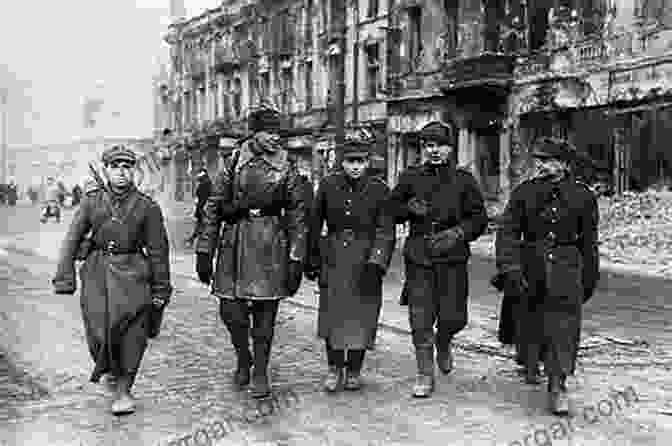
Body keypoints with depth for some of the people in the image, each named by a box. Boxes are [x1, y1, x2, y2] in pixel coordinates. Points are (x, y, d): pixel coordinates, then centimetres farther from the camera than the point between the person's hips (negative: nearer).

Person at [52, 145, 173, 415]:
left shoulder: (146, 206, 1)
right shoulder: (91, 201, 6)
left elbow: (158, 250, 3)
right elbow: (72, 239, 5)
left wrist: (161, 289, 3)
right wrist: (65, 277, -3)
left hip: (132, 273, -1)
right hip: (97, 273, 1)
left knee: (132, 332, -5)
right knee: (99, 330, -5)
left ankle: (123, 389, 11)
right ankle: (110, 368, 28)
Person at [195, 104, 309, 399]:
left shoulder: (286, 169, 4)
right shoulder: (234, 162, 5)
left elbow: (298, 217, 4)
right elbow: (213, 208, 6)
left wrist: (296, 259, -2)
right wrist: (204, 252, 2)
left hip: (271, 244, 0)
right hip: (235, 241, 1)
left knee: (265, 313, 3)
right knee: (230, 310, -1)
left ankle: (260, 373, 18)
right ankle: (243, 358, 27)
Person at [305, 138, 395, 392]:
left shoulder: (379, 190, -6)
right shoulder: (328, 186, -2)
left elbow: (385, 232, -7)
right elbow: (315, 225, 7)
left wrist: (375, 264, -19)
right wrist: (311, 260, 10)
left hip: (365, 259, -1)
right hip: (334, 258, 1)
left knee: (361, 317, 5)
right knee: (332, 316, 1)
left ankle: (354, 371, 24)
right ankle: (334, 368, 22)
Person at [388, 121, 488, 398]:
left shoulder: (464, 180, 5)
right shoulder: (410, 177, 7)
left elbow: (479, 219, 6)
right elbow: (392, 208, 16)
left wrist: (458, 233, -12)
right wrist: (409, 208, -5)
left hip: (452, 256, 0)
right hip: (418, 256, 0)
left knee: (453, 317, 1)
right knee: (420, 318, -2)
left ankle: (444, 344, 37)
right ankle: (425, 375, 12)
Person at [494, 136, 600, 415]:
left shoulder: (582, 196, 0)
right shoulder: (523, 193, -2)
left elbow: (589, 242, 10)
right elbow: (507, 233, -7)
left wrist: (590, 279, 15)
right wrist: (510, 269, -18)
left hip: (566, 269, -1)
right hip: (530, 269, 1)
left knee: (563, 328, -7)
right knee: (530, 324, 13)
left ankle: (557, 386, 2)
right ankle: (529, 362, 42)